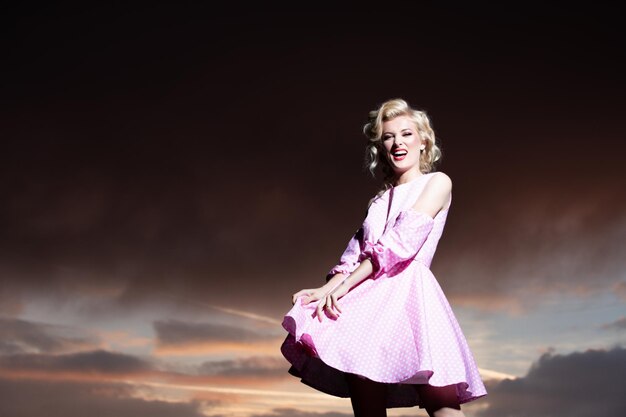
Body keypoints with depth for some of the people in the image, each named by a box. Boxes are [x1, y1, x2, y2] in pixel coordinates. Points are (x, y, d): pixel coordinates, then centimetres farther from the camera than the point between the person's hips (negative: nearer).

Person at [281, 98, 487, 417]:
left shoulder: (437, 182, 8)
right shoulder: (381, 199, 27)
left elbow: (401, 243, -5)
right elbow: (356, 251, 15)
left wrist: (342, 287, -9)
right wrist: (330, 286, -7)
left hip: (407, 292, -6)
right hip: (370, 298, 6)